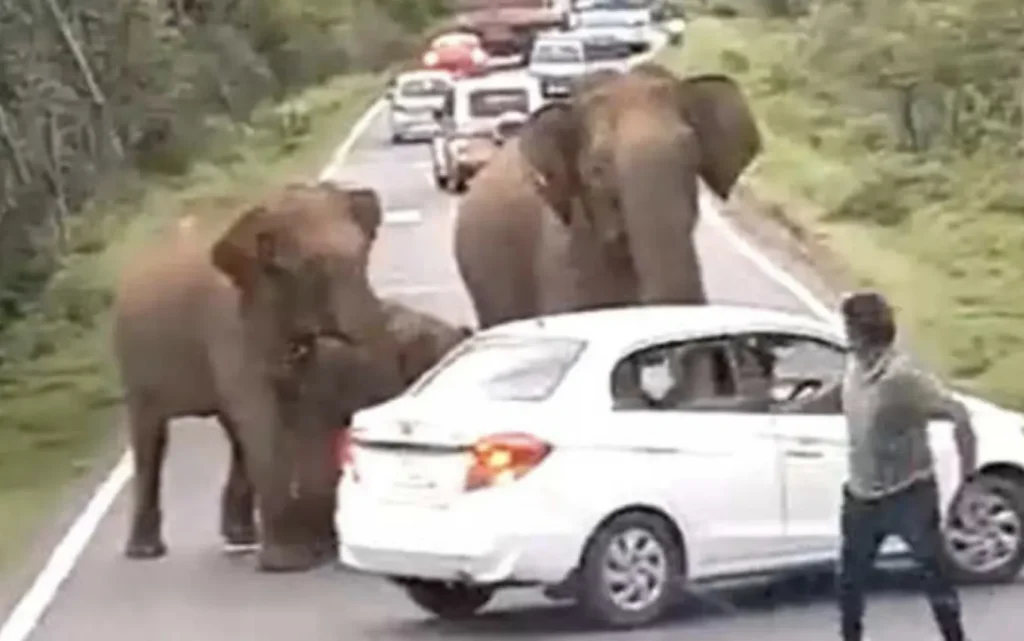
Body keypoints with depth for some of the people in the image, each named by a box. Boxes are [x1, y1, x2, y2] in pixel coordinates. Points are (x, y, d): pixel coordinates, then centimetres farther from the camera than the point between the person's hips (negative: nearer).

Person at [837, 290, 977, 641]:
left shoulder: (903, 377, -26)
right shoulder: (854, 366, -4)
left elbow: (959, 415, -21)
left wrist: (967, 472, -14)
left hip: (909, 495, -7)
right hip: (862, 496, 7)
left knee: (935, 573, 10)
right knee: (850, 577, 16)